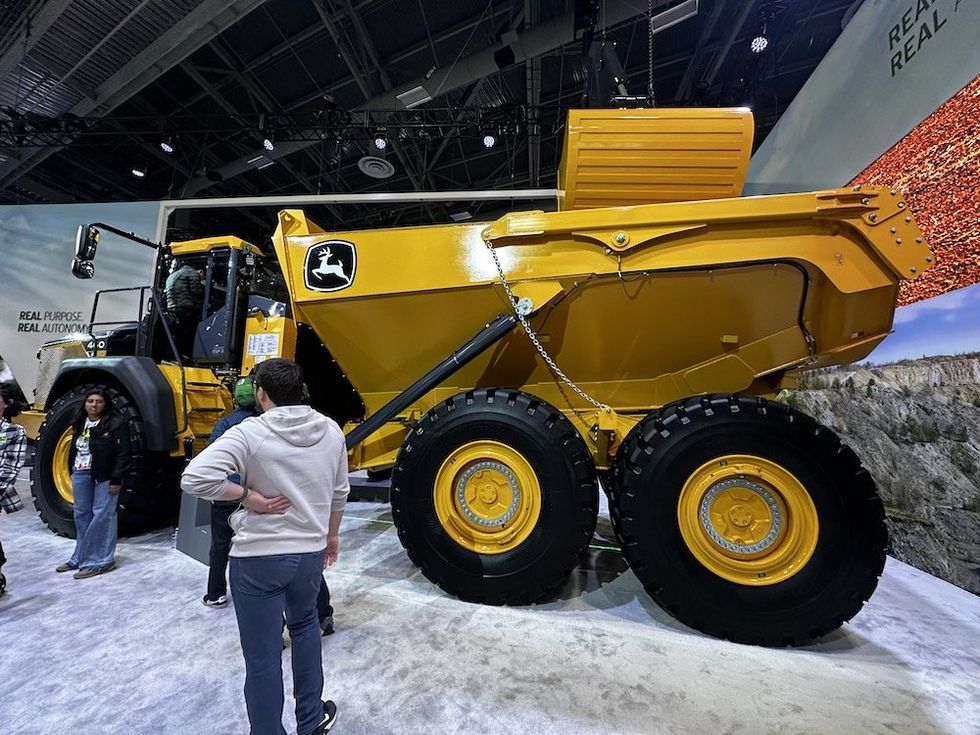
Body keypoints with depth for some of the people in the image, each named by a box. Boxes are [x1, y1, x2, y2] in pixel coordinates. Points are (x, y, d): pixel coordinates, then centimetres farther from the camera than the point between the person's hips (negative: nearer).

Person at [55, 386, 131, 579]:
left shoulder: (116, 423, -12)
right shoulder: (80, 423, 11)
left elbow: (123, 453, -15)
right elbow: (74, 448, 20)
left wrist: (116, 479, -18)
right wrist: (73, 471, 15)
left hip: (105, 476, -7)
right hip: (81, 474, 8)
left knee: (101, 516, -3)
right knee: (82, 515, 15)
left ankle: (101, 560, 4)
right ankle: (81, 558, 28)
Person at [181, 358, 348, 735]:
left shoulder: (250, 432, -16)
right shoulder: (331, 431, -3)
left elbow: (193, 478, -26)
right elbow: (339, 492, 6)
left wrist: (246, 496, -13)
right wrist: (331, 535, 20)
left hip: (257, 557, -4)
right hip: (311, 552, 5)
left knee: (262, 658, 14)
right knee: (304, 625, 30)